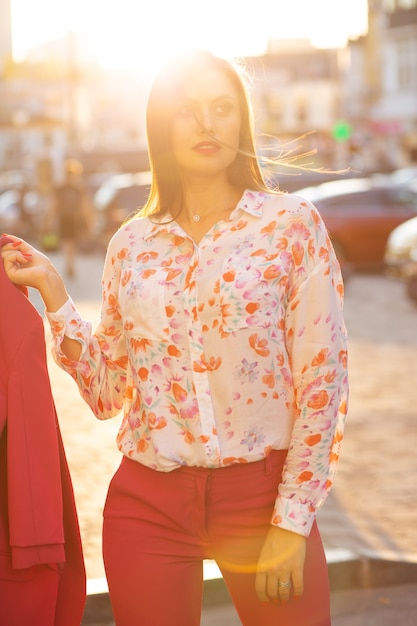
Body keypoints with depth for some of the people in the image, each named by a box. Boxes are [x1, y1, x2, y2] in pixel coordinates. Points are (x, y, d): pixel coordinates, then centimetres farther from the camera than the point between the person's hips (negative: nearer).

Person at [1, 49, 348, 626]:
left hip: (262, 493, -2)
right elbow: (107, 393, 8)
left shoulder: (291, 223, -3)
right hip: (146, 505, 3)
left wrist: (292, 522, -10)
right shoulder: (131, 246, 7)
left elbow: (323, 383, -6)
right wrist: (54, 294, -1)